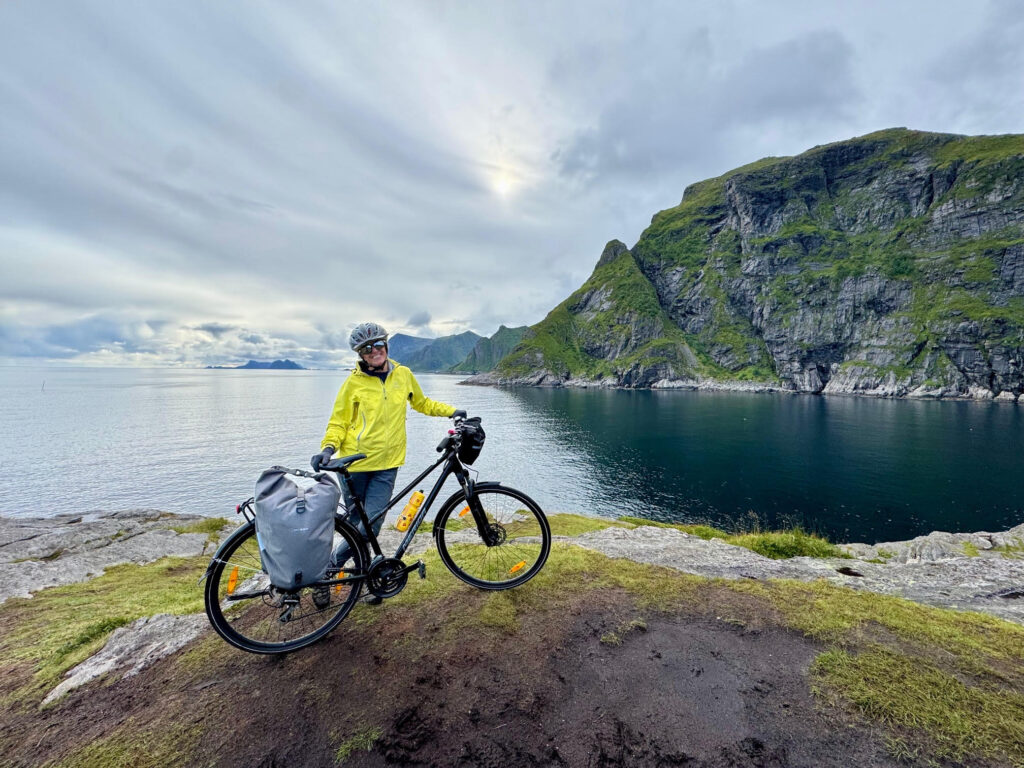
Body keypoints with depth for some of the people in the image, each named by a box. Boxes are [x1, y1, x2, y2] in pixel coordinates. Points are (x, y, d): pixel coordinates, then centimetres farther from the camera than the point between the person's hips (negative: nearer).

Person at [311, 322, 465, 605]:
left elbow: (421, 403, 19)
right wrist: (328, 448, -18)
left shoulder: (403, 375, 3)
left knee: (370, 526, -4)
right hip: (354, 464, -1)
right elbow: (339, 422, 0)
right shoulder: (354, 383, -5)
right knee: (357, 524, 11)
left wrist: (451, 411, 9)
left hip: (386, 465, 2)